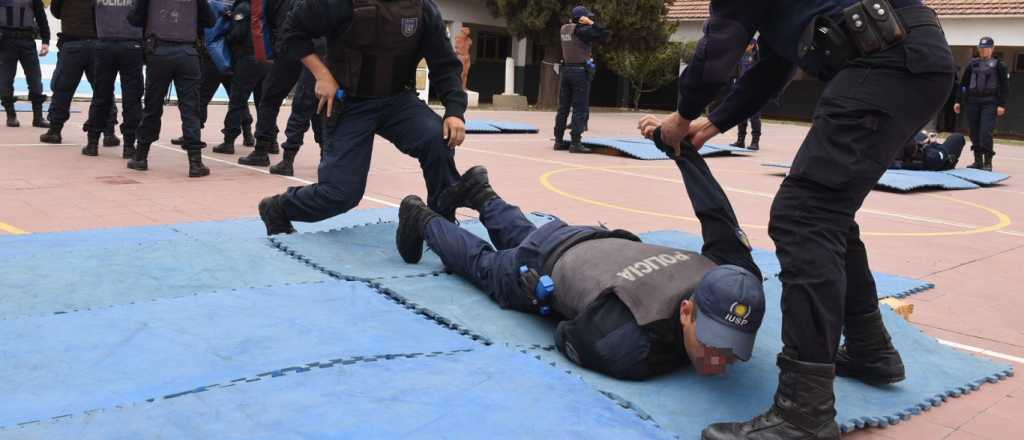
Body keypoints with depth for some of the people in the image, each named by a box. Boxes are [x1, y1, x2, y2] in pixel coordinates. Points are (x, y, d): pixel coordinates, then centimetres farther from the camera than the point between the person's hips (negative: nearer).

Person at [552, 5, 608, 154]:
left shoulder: (564, 29, 9)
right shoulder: (583, 30, -12)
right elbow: (604, 35, -13)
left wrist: (585, 24, 14)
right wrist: (591, 23, -8)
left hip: (565, 70, 7)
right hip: (580, 71, -7)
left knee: (563, 108, 10)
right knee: (580, 109, -5)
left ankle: (559, 141, 12)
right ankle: (576, 143, -8)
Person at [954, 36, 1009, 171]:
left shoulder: (999, 65, 3)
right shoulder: (972, 64, 13)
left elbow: (1005, 86, 0)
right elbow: (963, 83, 15)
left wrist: (1002, 105, -8)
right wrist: (959, 101, 8)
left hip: (990, 103, -4)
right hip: (972, 101, 4)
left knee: (985, 132, -14)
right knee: (974, 133, 4)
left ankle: (988, 162, -8)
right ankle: (978, 161, 12)